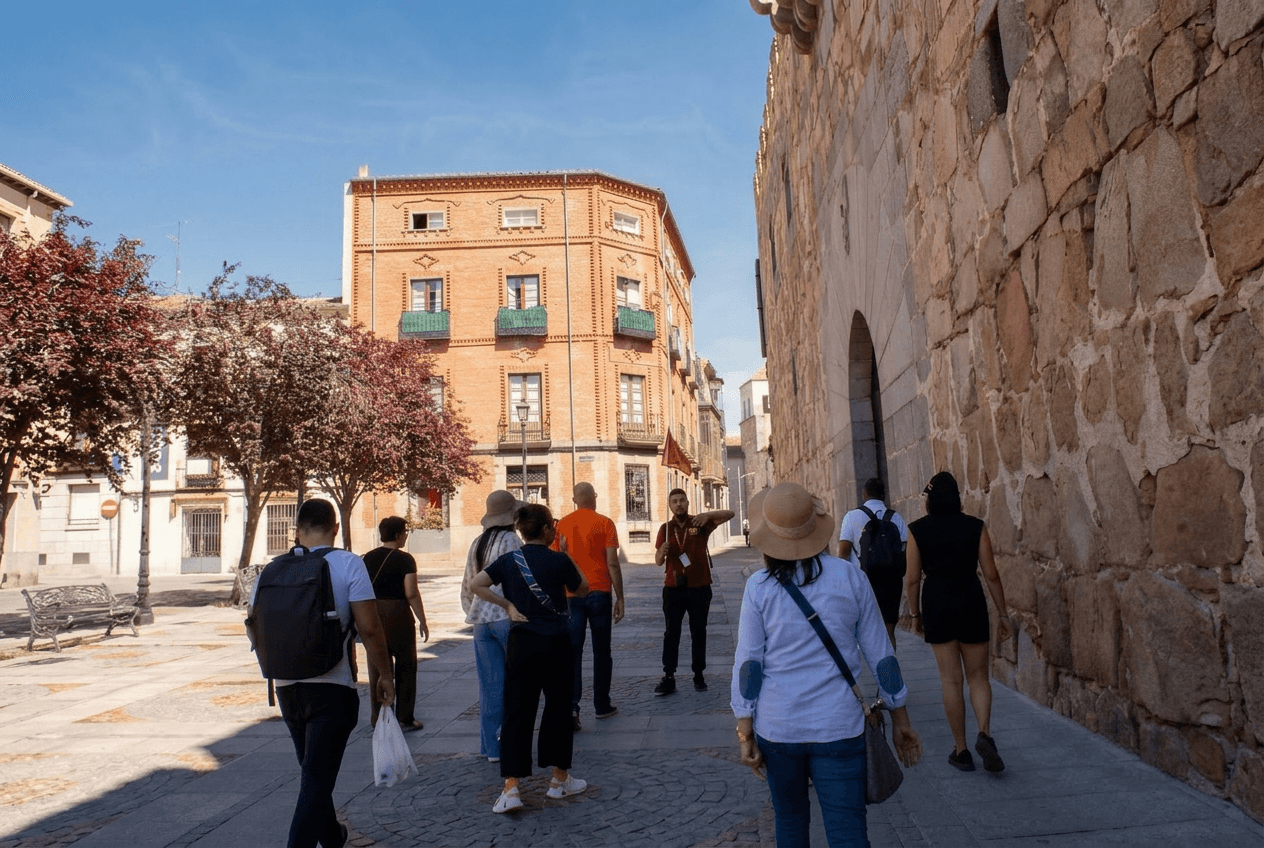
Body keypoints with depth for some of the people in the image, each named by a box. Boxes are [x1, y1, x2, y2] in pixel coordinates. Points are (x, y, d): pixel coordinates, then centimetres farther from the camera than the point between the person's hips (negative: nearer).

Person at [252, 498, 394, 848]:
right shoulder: (348, 564, -10)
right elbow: (369, 628, -15)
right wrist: (384, 674, -3)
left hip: (287, 687, 6)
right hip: (332, 688, -5)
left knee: (313, 773, 24)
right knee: (317, 779, 0)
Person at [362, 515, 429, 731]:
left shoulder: (368, 558, 5)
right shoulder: (404, 559, -10)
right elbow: (411, 593, -15)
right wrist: (422, 621, -8)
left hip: (373, 614, 5)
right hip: (398, 614, -5)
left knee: (377, 667, 12)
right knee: (405, 666, 7)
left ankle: (378, 718, 18)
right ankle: (405, 719, 9)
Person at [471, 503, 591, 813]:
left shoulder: (509, 560, -1)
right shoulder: (559, 560, -9)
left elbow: (476, 584, -9)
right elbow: (582, 589, 5)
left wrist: (507, 604, -2)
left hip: (521, 644, 2)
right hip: (555, 644, -2)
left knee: (517, 713, 4)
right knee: (558, 708, 14)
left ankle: (511, 788, -4)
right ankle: (560, 779, 26)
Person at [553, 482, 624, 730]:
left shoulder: (562, 525, 4)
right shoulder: (604, 523, -4)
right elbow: (612, 564, -7)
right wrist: (620, 598, -1)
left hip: (571, 595, 1)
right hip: (599, 592, -1)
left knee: (573, 651, 3)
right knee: (601, 651, 11)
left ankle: (571, 706, -12)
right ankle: (602, 706, 20)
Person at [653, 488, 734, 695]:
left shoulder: (700, 523, 0)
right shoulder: (666, 529, 5)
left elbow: (729, 514, -10)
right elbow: (658, 562, 5)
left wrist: (707, 515, -27)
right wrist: (662, 552, -19)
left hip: (699, 587, -1)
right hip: (673, 587, 1)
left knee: (698, 632, 8)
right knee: (671, 633, 1)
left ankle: (699, 675, 17)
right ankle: (668, 678, 3)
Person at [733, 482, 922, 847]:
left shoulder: (759, 587, -6)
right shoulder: (850, 577, -2)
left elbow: (747, 663, -5)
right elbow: (880, 654, 3)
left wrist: (745, 733, 2)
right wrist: (900, 719, 13)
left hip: (777, 727, 0)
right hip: (838, 725, 0)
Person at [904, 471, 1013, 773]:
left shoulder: (917, 530, -3)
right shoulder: (975, 527, -2)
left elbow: (913, 579, -1)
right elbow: (991, 574, -1)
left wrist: (915, 615, 11)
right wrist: (1003, 614, 7)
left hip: (936, 603, 0)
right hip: (971, 601, 0)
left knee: (950, 679, 8)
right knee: (978, 676, 13)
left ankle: (961, 750, 13)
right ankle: (984, 733, -9)